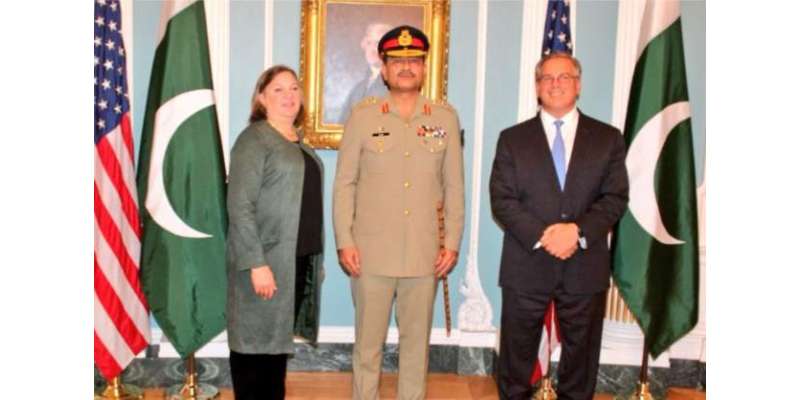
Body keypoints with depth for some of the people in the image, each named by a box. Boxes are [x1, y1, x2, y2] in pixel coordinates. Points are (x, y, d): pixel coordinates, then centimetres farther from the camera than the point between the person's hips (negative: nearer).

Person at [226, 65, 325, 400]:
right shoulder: (254, 139, -9)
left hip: (299, 259, 8)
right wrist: (256, 263, -22)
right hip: (264, 260, -7)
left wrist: (316, 258, 13)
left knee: (279, 336, 16)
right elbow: (239, 206, -17)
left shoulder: (299, 142, 14)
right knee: (255, 339, 2)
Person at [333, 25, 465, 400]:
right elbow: (344, 183, 1)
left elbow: (454, 186, 6)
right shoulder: (362, 116, 1)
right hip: (371, 252, -1)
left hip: (425, 253, 1)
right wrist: (345, 242, -5)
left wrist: (453, 242, 2)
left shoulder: (446, 118, 5)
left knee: (417, 340, 11)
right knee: (368, 340, 8)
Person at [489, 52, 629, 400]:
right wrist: (541, 237, -17)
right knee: (517, 352, 10)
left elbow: (615, 198, -1)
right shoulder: (512, 139, 5)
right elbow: (501, 199, -3)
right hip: (526, 266, 0)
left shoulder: (608, 138, 6)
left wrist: (579, 231, -18)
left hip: (585, 266, 1)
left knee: (581, 354, 12)